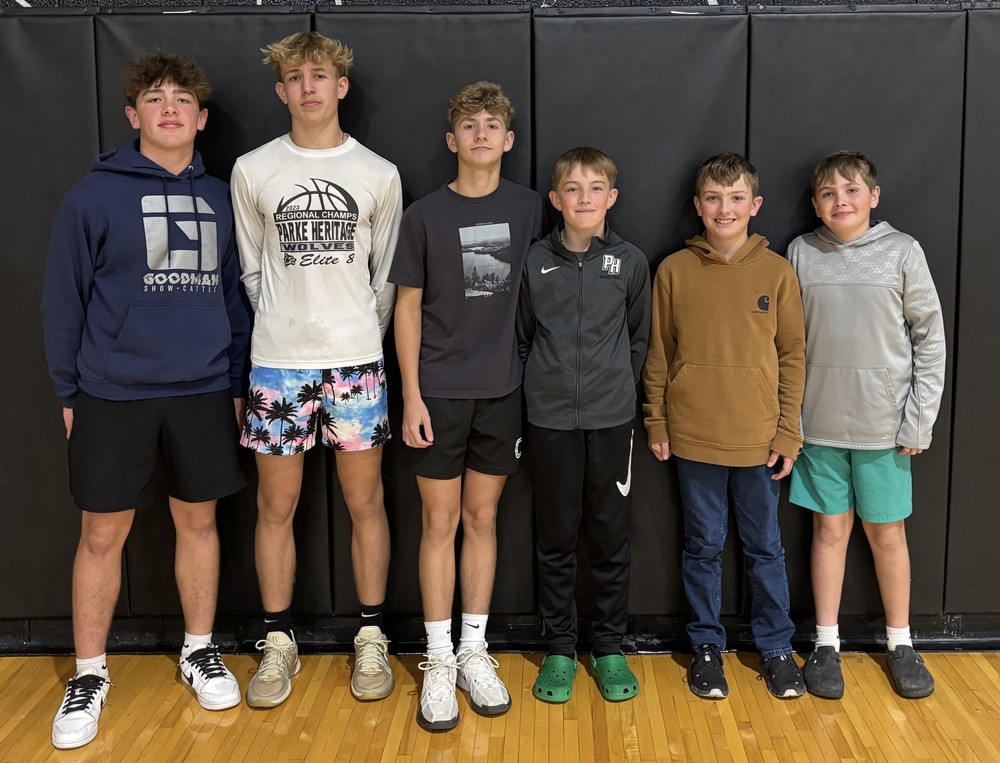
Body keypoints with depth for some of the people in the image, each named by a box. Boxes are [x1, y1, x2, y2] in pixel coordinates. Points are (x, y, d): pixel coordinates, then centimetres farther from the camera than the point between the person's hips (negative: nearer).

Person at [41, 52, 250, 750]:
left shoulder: (219, 198, 6)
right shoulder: (96, 195, -4)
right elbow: (64, 299, -2)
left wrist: (236, 383, 8)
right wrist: (69, 391, -2)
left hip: (204, 391, 3)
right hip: (114, 396, -3)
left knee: (199, 521, 13)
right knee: (103, 534, 5)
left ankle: (200, 651, 30)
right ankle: (90, 675, 22)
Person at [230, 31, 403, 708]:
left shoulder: (379, 175, 3)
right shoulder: (253, 171, 4)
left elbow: (386, 275, 8)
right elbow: (251, 270, 10)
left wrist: (362, 340, 7)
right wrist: (285, 326, 10)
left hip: (356, 360, 0)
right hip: (276, 362, 1)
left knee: (366, 502, 5)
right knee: (277, 506, 6)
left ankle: (372, 639, 20)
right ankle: (279, 642, 20)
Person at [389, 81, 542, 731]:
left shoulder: (528, 209, 3)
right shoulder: (426, 215, -3)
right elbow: (408, 308, -1)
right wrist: (412, 396, -6)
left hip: (502, 390, 2)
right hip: (440, 392, -2)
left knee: (483, 519, 10)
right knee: (441, 523, 4)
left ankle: (474, 650, 22)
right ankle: (439, 659, 16)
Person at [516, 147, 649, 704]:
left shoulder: (631, 262, 0)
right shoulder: (536, 261, 1)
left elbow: (639, 339, 9)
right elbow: (522, 339, 9)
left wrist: (619, 387, 7)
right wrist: (538, 391, 7)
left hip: (612, 419, 0)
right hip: (550, 421, 0)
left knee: (613, 538, 7)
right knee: (556, 538, 8)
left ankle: (610, 648, 22)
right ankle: (560, 650, 21)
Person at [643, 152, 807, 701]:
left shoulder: (777, 272, -1)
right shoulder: (675, 270, -1)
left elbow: (793, 355, 1)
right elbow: (658, 352, 4)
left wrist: (788, 432, -2)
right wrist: (656, 423, 2)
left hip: (758, 439, 0)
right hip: (694, 437, 0)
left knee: (765, 548, 12)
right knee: (703, 548, 12)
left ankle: (776, 647, 28)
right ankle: (707, 646, 27)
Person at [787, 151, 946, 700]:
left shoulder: (902, 251, -4)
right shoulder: (801, 253, 0)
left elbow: (930, 337, -2)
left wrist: (919, 422, -5)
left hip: (884, 423, -1)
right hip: (819, 423, 1)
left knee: (887, 532, 9)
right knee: (830, 530, 9)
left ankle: (900, 643, 26)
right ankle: (826, 644, 21)